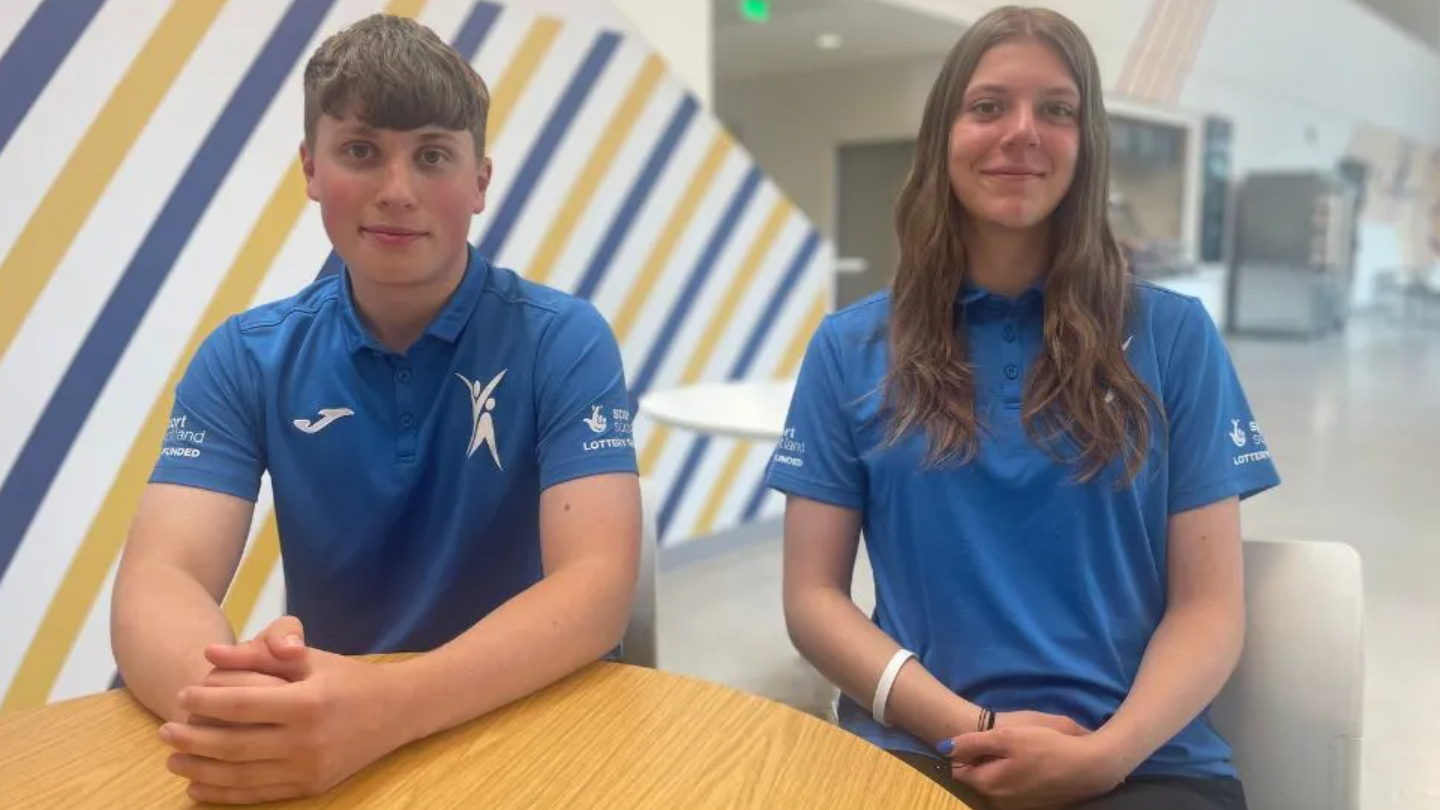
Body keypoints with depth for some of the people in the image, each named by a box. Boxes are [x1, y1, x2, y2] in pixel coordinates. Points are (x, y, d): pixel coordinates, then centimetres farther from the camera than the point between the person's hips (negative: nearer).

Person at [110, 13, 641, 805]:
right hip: (317, 732, 2)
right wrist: (226, 695, -33)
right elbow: (158, 577, -11)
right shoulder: (245, 357, -1)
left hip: (527, 717, -1)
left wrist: (389, 704, -35)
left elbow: (598, 583, -19)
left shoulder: (563, 340, -9)